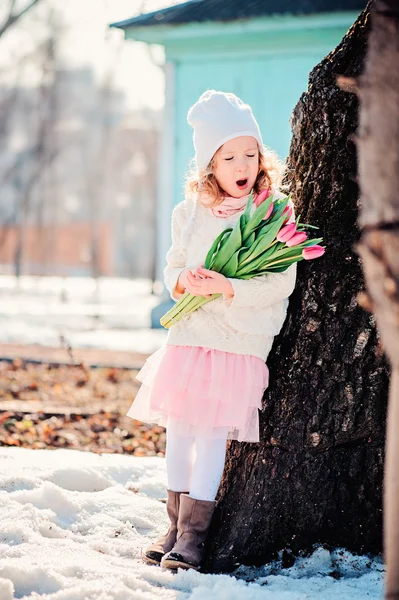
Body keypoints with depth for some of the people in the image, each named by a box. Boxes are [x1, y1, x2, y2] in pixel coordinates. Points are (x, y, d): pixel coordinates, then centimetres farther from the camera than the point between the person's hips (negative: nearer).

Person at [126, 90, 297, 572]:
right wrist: (184, 282, -10)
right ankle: (176, 524, 18)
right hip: (189, 333, 4)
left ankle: (193, 533, 1)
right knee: (178, 427, 6)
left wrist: (227, 288, -22)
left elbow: (282, 282, -12)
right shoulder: (190, 212, 8)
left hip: (241, 341, -4)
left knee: (213, 432, -6)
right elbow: (172, 268, 13)